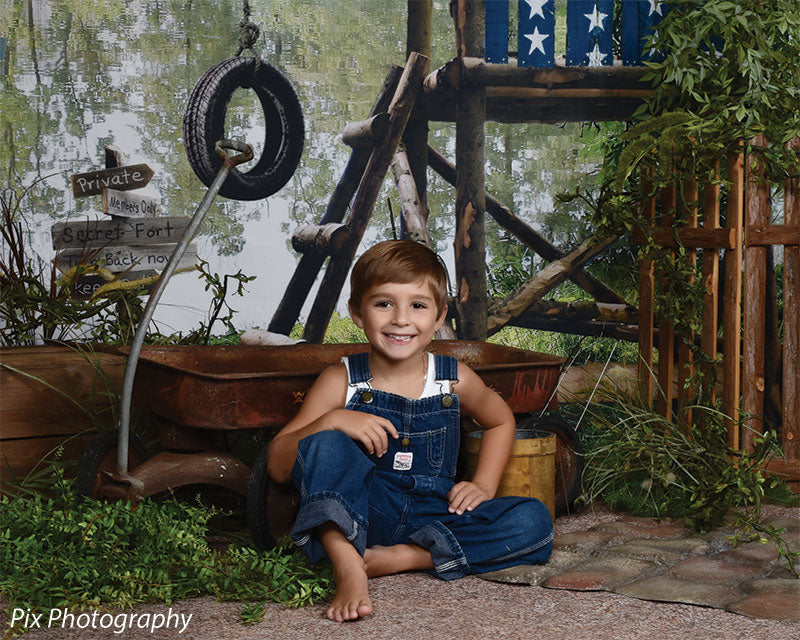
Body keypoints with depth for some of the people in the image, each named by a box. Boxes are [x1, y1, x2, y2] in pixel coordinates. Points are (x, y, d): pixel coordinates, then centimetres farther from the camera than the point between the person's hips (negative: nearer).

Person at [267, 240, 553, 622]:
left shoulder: (455, 381, 1)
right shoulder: (341, 383, -5)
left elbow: (500, 421, 23)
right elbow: (277, 467, -8)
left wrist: (484, 486, 8)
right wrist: (331, 422, -23)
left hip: (434, 518, 2)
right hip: (359, 517, -2)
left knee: (534, 522, -20)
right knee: (325, 445, -27)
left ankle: (402, 558, -22)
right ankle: (348, 569, -35)